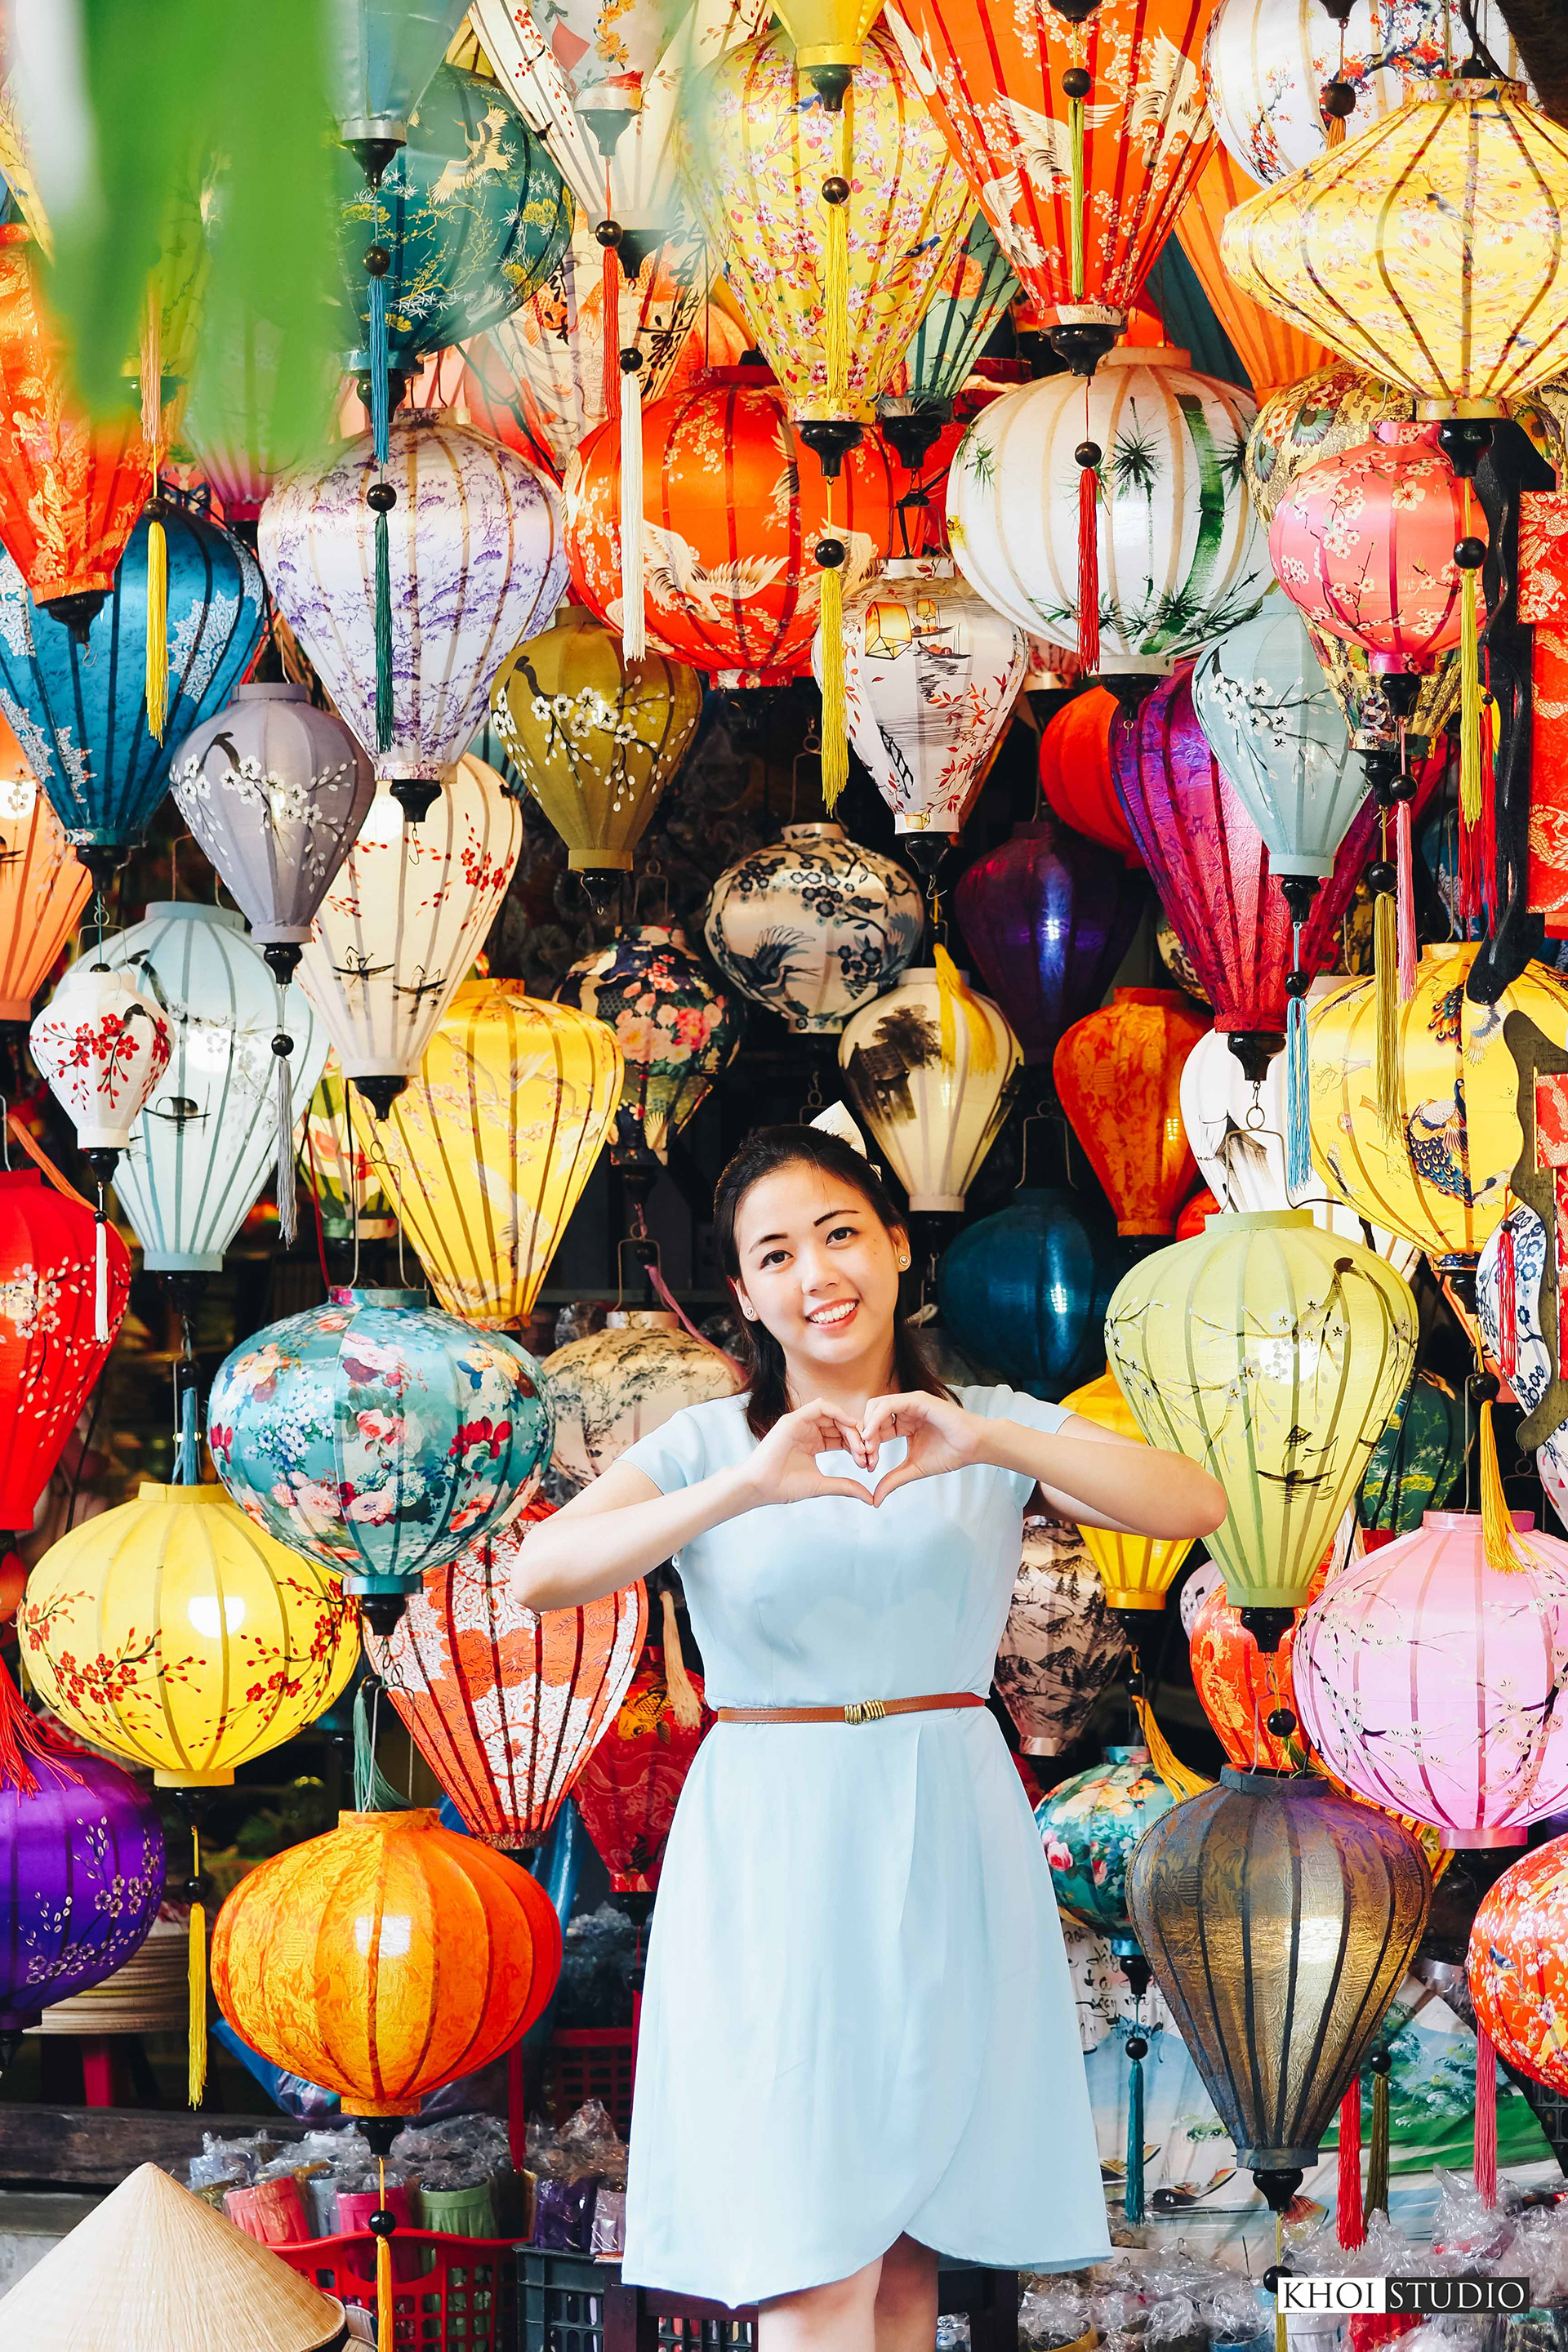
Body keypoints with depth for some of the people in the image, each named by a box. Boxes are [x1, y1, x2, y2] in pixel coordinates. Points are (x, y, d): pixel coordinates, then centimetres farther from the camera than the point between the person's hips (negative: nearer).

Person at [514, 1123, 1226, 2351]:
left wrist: (989, 1443, -21)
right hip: (773, 1849, -2)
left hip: (946, 1847, 2)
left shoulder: (994, 1432, 9)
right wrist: (746, 1489, -24)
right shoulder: (710, 1444, 6)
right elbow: (541, 1573, -11)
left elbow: (1198, 1504, -7)